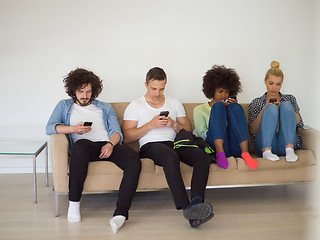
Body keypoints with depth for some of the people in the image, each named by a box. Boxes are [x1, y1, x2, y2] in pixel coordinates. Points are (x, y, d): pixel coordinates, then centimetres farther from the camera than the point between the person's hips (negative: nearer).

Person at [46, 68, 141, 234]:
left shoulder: (105, 107, 29)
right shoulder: (65, 105, 25)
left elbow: (117, 131, 16)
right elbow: (50, 127, 8)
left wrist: (110, 144, -8)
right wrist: (73, 128, -10)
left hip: (108, 145, 2)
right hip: (86, 146, -2)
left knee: (134, 161, -30)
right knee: (80, 145, -42)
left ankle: (120, 213, -36)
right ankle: (73, 202, -28)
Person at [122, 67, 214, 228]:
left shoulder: (175, 103, 22)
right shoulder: (135, 106, 11)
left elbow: (188, 130, 19)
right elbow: (127, 137, 1)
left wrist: (174, 124, -2)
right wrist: (150, 125, -9)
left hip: (175, 143, 4)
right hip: (150, 146, -4)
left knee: (203, 157, -27)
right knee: (171, 157, -40)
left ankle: (196, 201, -42)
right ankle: (186, 207, -44)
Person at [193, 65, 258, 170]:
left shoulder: (229, 105, 30)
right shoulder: (199, 109, 21)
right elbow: (201, 134, 6)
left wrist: (234, 108, 5)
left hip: (235, 148, 2)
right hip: (215, 145, -2)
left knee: (234, 107, -15)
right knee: (218, 105, -17)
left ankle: (245, 153, -34)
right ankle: (220, 153, -38)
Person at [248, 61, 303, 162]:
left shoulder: (290, 99, 24)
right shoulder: (256, 103, 21)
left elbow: (299, 122, 7)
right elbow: (253, 130, 7)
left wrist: (281, 107, -7)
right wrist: (264, 109, -6)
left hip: (285, 143, 1)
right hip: (265, 143, -1)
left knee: (286, 105, -21)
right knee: (271, 108, -25)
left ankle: (289, 149, -39)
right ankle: (266, 150, -41)